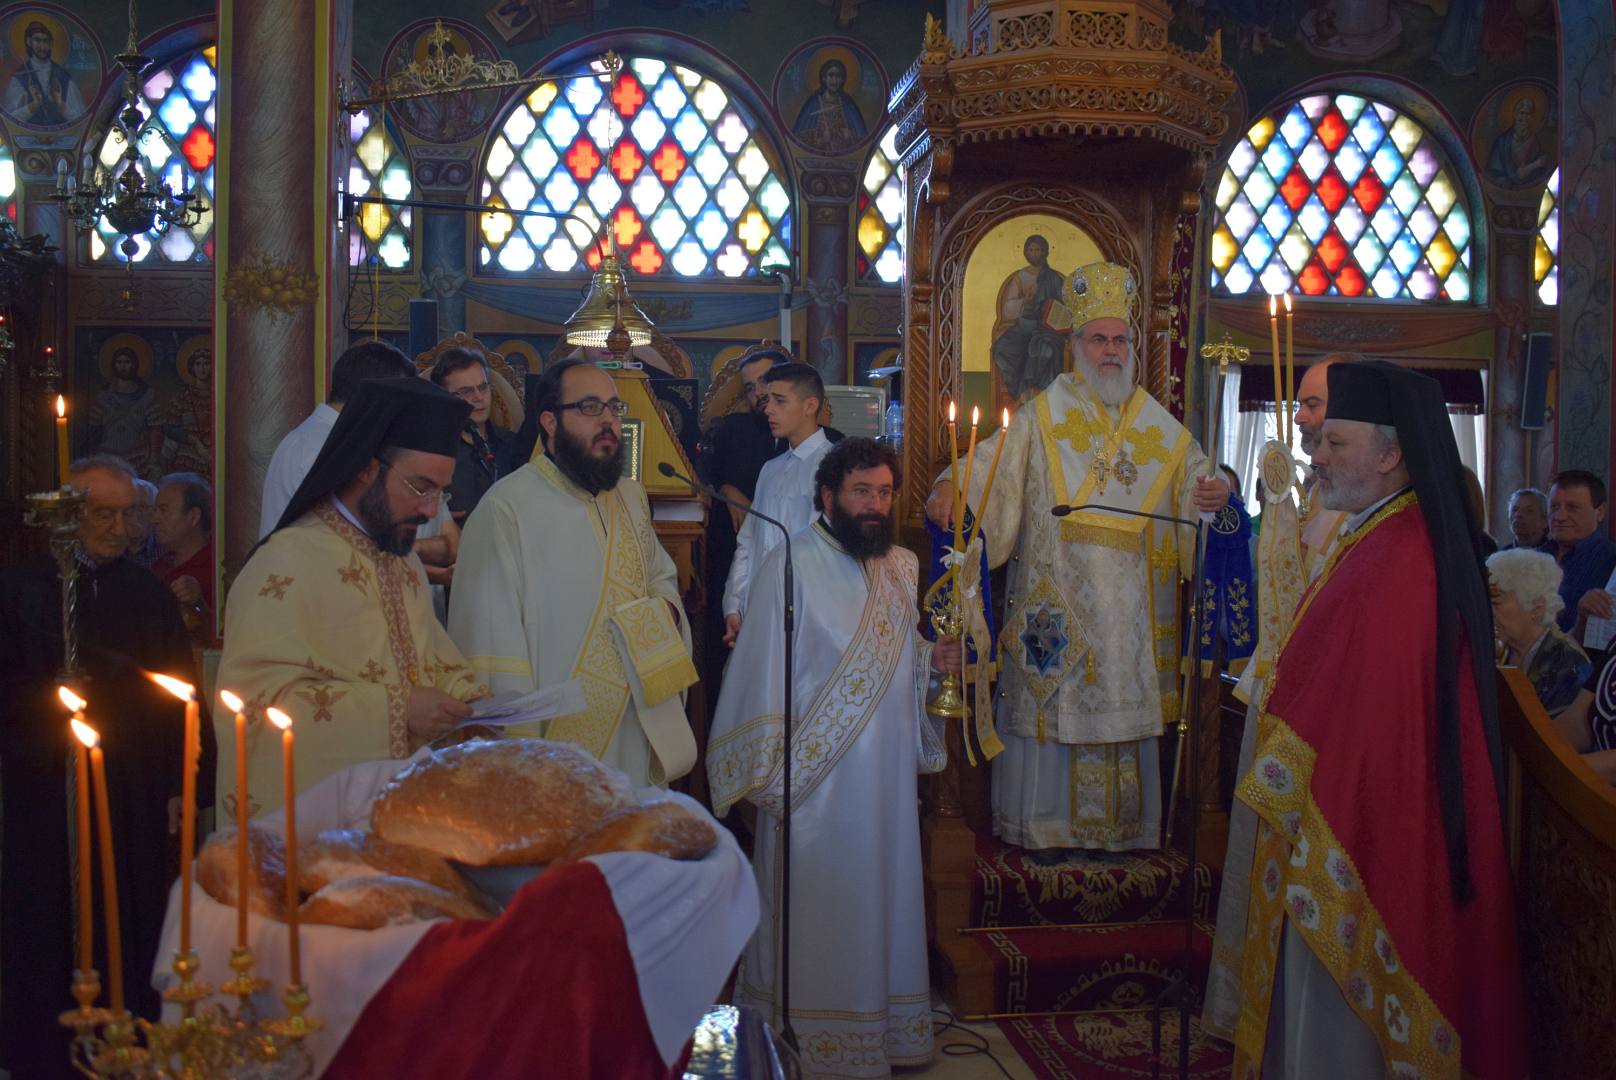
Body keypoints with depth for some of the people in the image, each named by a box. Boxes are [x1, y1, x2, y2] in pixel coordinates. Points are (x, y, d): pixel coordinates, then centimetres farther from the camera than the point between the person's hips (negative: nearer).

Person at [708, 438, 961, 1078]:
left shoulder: (902, 567, 7)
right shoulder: (790, 567, -11)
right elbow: (764, 675, -11)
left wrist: (933, 659, -2)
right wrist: (767, 777, -13)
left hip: (889, 773, 6)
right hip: (816, 778, -6)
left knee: (884, 900, 14)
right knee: (814, 910, 5)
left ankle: (887, 1026, 29)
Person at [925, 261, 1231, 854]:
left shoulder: (1158, 426, 11)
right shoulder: (1045, 415, 2)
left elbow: (1195, 473, 16)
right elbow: (989, 461, -6)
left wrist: (1214, 491, -7)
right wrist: (949, 486, -26)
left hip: (1131, 603, 3)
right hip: (1056, 599, -3)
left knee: (1125, 703, 6)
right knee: (1052, 702, -1)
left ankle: (1121, 825, 18)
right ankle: (1046, 822, 12)